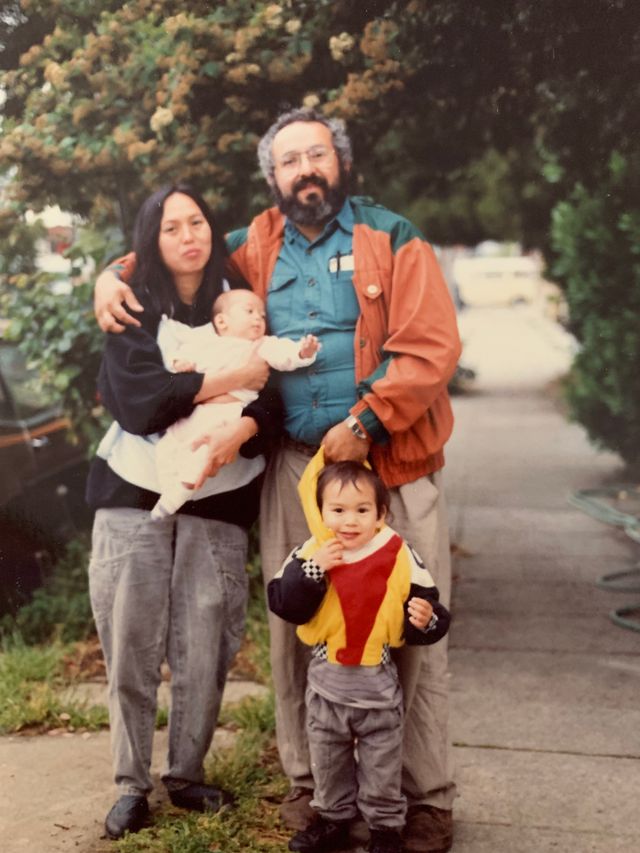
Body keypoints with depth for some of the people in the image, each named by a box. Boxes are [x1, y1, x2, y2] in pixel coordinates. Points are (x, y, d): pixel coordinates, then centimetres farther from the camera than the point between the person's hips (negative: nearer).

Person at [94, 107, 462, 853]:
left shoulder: (392, 239, 1)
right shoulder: (256, 247, 12)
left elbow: (431, 348, -8)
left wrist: (366, 421, -17)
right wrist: (115, 276, 5)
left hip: (389, 462, -3)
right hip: (292, 466, 4)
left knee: (410, 630, -1)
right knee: (295, 631, 8)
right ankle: (308, 781, 23)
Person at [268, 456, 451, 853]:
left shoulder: (400, 557, -13)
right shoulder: (312, 554, -8)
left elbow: (428, 611, -7)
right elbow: (284, 605, -17)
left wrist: (426, 620, -29)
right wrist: (311, 569, -27)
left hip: (378, 683, -2)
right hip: (327, 680, 2)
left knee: (382, 764, 15)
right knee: (328, 760, 21)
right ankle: (334, 818, 43)